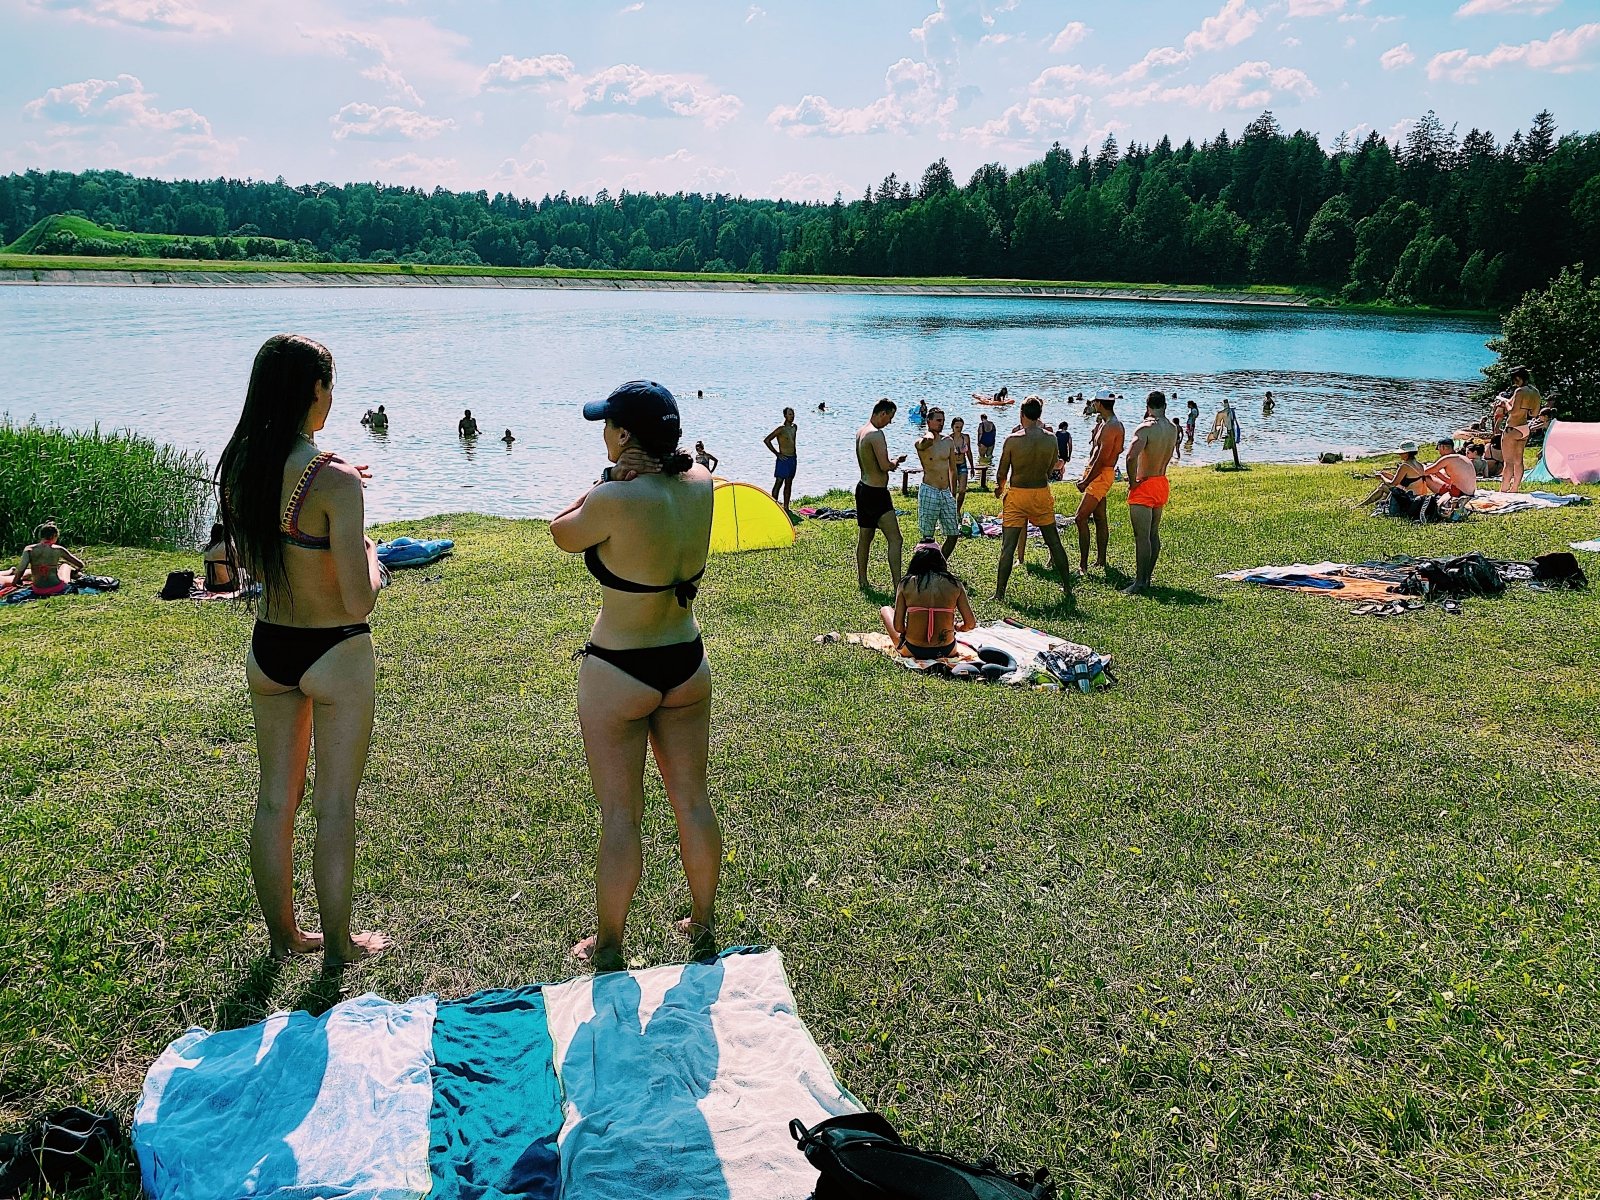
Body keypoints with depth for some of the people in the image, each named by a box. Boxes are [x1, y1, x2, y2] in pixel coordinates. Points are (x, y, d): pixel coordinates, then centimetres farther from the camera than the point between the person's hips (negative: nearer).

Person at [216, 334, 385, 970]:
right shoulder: (334, 479, -22)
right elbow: (359, 602, -23)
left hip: (267, 650, 6)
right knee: (334, 806, 8)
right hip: (336, 656, -6)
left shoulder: (238, 466, -2)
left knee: (274, 799, 18)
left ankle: (284, 934, 33)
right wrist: (370, 555, -2)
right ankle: (338, 944, 23)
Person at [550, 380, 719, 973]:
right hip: (687, 663, 6)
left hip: (619, 674, -6)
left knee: (620, 815, 7)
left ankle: (608, 946, 23)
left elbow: (562, 534, -4)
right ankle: (704, 927, 32)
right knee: (693, 802, 17)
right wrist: (628, 480, 0)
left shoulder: (615, 500, -23)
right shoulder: (700, 485, -5)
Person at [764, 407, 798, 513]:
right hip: (784, 459, -8)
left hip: (793, 459, 8)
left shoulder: (795, 427, 9)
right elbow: (766, 440, -17)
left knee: (789, 484, 11)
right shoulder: (781, 429, -14)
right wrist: (777, 453, -14)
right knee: (778, 483, -5)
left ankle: (786, 507, 17)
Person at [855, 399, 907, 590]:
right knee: (895, 540, -9)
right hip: (877, 493, -10)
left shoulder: (860, 431, 11)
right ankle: (897, 585, -13)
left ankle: (862, 581, 26)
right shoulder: (876, 434, -19)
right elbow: (885, 466, -25)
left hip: (863, 488, 10)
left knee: (864, 538, 17)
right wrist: (896, 462, -4)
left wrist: (890, 463, 14)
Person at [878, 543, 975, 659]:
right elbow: (970, 624, -3)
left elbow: (898, 627, -8)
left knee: (885, 610, 25)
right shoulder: (955, 584, -5)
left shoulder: (906, 584, -8)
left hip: (912, 650, -3)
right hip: (947, 651, 3)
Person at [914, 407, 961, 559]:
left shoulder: (948, 442, 10)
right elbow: (927, 441, -34)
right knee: (927, 536, -2)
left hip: (946, 492, 6)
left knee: (954, 534, 6)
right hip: (929, 492, -6)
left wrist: (953, 494, 18)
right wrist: (930, 432, -10)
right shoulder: (921, 442, -6)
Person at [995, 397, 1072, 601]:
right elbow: (1050, 469, 9)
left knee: (1008, 546, 0)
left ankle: (1000, 592, -1)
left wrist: (1000, 487, 16)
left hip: (1017, 494, -3)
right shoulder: (1051, 440, -5)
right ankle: (1067, 586, 24)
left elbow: (1001, 473, -5)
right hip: (1042, 493, 3)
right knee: (1054, 542, 16)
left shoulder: (1012, 440, -14)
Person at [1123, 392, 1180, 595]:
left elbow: (1132, 456, -34)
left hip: (1144, 486, -8)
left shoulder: (1145, 428, -19)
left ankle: (1140, 582, -5)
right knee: (1153, 534, 15)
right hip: (1162, 483, 8)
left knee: (1141, 536, -6)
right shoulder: (1173, 428, 4)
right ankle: (1147, 577, 23)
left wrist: (1132, 481, -19)